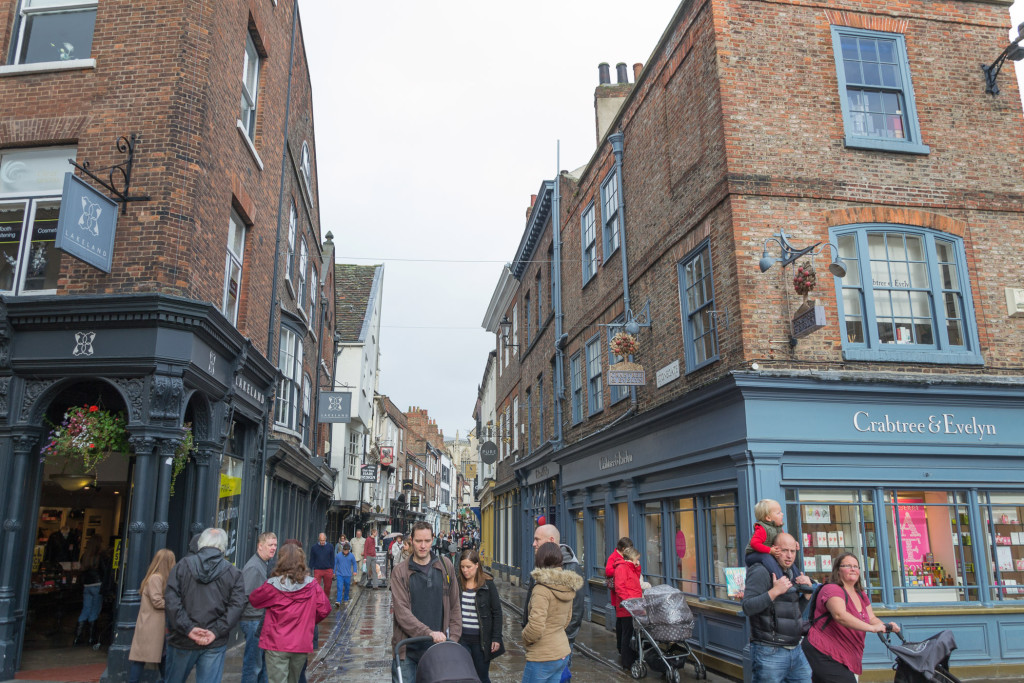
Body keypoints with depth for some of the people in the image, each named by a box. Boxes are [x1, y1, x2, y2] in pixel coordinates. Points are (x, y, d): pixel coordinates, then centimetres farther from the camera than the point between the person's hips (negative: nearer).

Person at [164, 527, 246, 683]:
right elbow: (236, 606, -9)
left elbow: (171, 599, -8)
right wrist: (216, 632, -11)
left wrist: (188, 628, -11)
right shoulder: (234, 573, 1)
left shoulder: (182, 565, 2)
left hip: (182, 640, 1)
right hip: (215, 645, -1)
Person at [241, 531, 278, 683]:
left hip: (261, 620, 9)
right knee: (254, 663, 0)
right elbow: (247, 597, -23)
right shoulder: (253, 567, -19)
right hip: (253, 621, -9)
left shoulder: (265, 564, 11)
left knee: (263, 659, 19)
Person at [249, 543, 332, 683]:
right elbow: (324, 609, -2)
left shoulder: (272, 585, -12)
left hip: (276, 645, -2)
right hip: (302, 644, 3)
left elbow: (253, 600, 5)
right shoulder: (312, 585, -7)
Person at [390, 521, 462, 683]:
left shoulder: (445, 566, 6)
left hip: (438, 646, 2)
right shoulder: (400, 571, -3)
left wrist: (453, 638, 1)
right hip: (407, 650, -2)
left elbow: (455, 606, 9)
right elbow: (401, 611, -13)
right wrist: (429, 633, -22)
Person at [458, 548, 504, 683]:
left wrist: (496, 638, -7)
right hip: (461, 638, 2)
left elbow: (497, 612, -2)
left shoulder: (488, 584, -4)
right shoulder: (457, 584, 2)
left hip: (481, 639, -2)